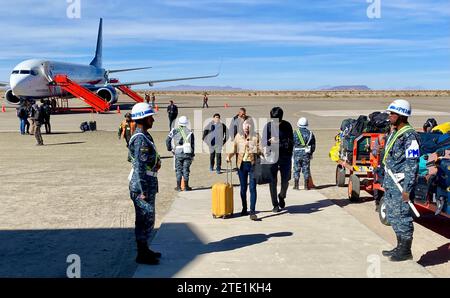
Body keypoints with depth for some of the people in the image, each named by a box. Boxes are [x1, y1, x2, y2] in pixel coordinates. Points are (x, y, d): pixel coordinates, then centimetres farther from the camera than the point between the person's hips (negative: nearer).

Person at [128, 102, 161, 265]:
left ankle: (144, 250, 29)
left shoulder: (144, 136, 13)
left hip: (148, 183, 10)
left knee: (146, 219, 18)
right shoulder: (140, 139, -19)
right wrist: (143, 191, -22)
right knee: (145, 220, -2)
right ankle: (142, 255, 8)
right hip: (142, 184, -10)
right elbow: (139, 167, -22)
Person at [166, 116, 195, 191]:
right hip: (187, 153, 0)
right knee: (186, 169, 6)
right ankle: (186, 186, 10)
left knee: (178, 169, 7)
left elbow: (168, 140, -1)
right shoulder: (189, 132, 1)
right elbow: (192, 145, 1)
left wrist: (169, 148, 16)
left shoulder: (174, 131, 0)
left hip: (178, 154, 0)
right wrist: (192, 155, 9)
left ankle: (178, 186, 9)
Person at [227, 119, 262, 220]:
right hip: (241, 164, 3)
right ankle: (244, 209, 26)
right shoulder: (238, 136, 7)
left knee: (252, 188, -9)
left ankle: (252, 212, -11)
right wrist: (229, 156, -4)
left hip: (252, 164, -2)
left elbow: (260, 150, 0)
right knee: (243, 188, 11)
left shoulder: (256, 136, 1)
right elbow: (234, 149, 12)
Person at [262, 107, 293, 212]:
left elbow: (291, 141, 2)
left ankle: (282, 196, 35)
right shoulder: (268, 126, -2)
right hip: (272, 156, 0)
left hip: (285, 157, 0)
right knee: (273, 181, 0)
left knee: (285, 180, 4)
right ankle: (275, 204, 11)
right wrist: (269, 141, -24)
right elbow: (264, 141, -2)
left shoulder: (287, 126, -1)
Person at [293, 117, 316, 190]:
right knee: (306, 169, 7)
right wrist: (311, 153, 17)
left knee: (296, 169, 5)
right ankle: (306, 185, 9)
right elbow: (313, 145, 8)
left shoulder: (295, 133, -6)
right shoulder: (310, 133, 4)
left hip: (297, 153, -2)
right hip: (306, 154, 2)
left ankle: (296, 185, 6)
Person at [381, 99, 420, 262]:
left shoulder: (409, 136, -15)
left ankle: (406, 251, 11)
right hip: (390, 184, 9)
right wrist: (385, 181, 21)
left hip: (401, 185, -9)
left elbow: (413, 164, -18)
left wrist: (407, 189, -21)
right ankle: (400, 247, 28)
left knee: (402, 217, -1)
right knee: (392, 216, 15)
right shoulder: (393, 133, 14)